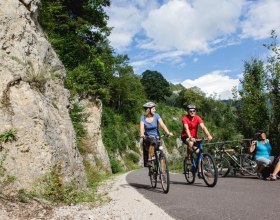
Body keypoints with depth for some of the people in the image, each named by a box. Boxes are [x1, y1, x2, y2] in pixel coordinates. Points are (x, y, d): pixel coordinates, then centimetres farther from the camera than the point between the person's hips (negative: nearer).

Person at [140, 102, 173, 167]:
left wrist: (168, 132, -32)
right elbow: (142, 127, -17)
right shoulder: (143, 117, -4)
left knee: (152, 142, -28)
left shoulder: (156, 116, -5)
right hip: (147, 137, 0)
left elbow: (162, 125, -17)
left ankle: (149, 161, -18)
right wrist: (142, 134, -37)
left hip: (156, 137, 0)